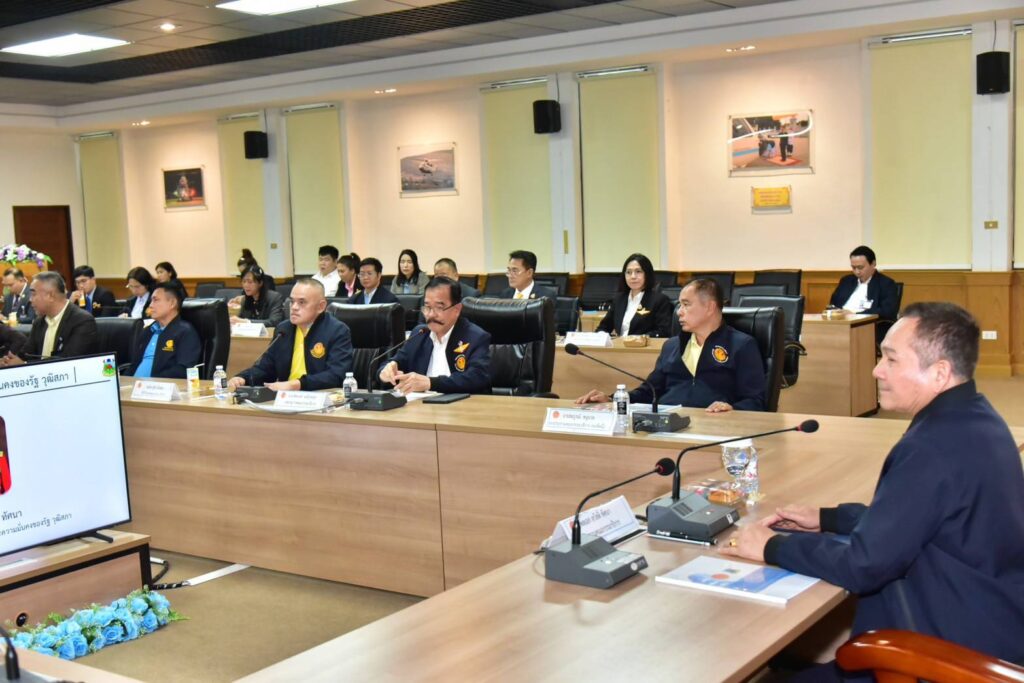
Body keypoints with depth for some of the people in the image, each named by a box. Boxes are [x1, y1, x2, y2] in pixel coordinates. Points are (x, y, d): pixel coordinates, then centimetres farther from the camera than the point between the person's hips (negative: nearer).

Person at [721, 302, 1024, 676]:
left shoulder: (936, 444, -28)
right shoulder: (971, 417, 3)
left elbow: (863, 565, -24)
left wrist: (772, 546, -11)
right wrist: (827, 518, 12)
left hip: (961, 648, -9)